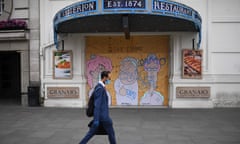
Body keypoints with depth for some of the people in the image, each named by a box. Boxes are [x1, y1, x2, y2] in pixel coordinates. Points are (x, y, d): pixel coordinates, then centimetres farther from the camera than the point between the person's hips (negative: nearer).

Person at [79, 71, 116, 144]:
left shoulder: (100, 87, 13)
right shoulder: (100, 88, -19)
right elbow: (97, 104, -23)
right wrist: (96, 119, -23)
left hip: (100, 115, 10)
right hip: (103, 116, -10)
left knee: (91, 133, 12)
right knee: (111, 133, 7)